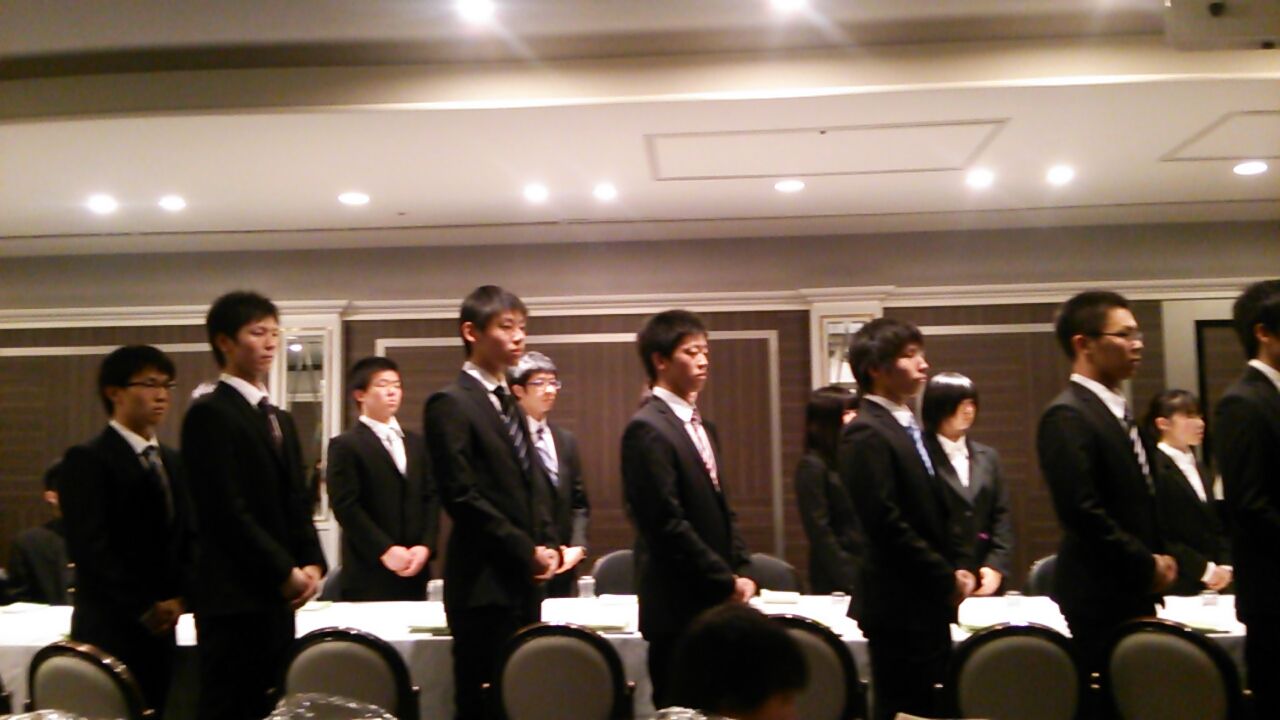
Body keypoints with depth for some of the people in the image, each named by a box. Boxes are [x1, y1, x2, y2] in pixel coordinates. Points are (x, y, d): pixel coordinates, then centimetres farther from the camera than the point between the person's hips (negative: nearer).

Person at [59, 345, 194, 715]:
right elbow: (89, 546, -14)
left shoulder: (172, 461, 16)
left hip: (160, 626, 6)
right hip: (109, 629, -6)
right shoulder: (87, 459, -7)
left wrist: (179, 596, -1)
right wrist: (143, 608, -14)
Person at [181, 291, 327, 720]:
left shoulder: (280, 419, 19)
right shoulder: (209, 414, -9)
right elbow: (227, 511, -16)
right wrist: (285, 573, -12)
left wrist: (312, 563, 2)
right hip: (236, 595, -8)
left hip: (277, 596, 8)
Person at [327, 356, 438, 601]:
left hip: (414, 572, 5)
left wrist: (425, 546, -4)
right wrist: (384, 550, -16)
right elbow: (345, 506, -11)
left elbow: (431, 496, 11)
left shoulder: (416, 443, 16)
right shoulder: (345, 445, -2)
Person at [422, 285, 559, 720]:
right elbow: (462, 497, -16)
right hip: (484, 585, -8)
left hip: (524, 579, 8)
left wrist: (548, 544, 5)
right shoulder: (450, 404, -10)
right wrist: (526, 551, -13)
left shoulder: (510, 404, 17)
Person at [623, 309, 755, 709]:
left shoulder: (702, 427, 16)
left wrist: (741, 572, 5)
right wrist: (726, 583, -13)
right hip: (680, 604, -8)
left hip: (716, 600, 8)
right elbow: (668, 522, -18)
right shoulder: (647, 428, -13)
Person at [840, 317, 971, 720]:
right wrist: (948, 579, -14)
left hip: (927, 601, 9)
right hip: (901, 607, -9)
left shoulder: (908, 426, 15)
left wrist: (953, 570, 7)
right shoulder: (866, 434, -15)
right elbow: (887, 524, -20)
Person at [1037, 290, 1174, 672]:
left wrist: (1159, 560, 7)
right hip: (1103, 597, -9)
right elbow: (1082, 511, -23)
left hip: (1135, 591, 9)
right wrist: (1148, 566, -13)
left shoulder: (1118, 411, 15)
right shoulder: (1066, 417, -16)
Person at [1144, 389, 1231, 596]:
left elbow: (1216, 527, 17)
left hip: (1213, 586, 7)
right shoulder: (1155, 469, -12)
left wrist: (1225, 566, 1)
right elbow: (1159, 538, -17)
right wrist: (1204, 570, -13)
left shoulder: (1200, 470, 16)